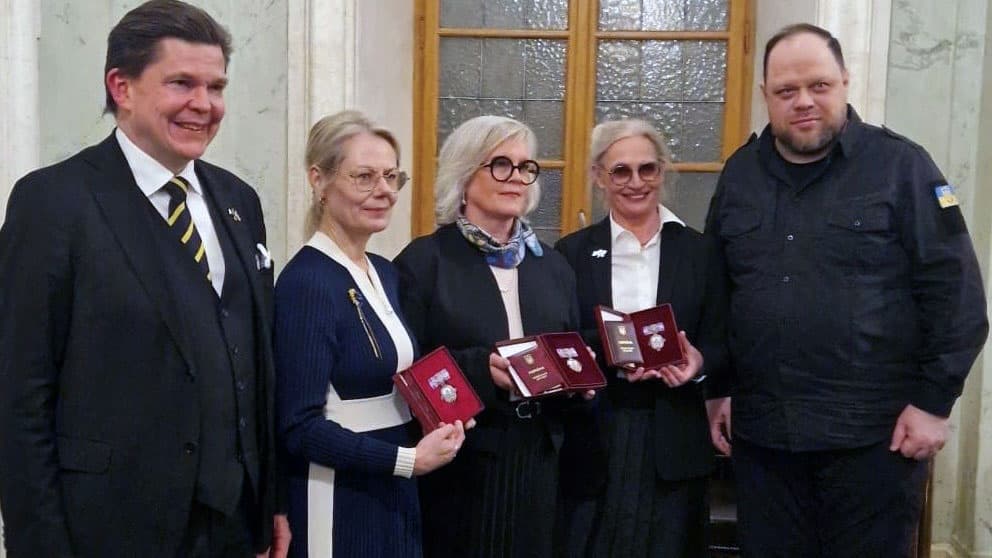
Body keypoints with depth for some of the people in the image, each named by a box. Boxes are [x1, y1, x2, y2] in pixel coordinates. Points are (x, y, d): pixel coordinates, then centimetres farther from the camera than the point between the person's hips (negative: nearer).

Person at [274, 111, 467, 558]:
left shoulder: (384, 272, 6)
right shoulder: (306, 282, -19)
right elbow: (300, 427, -20)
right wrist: (409, 460, -19)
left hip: (392, 493, 8)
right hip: (337, 502, -8)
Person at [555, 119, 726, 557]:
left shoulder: (699, 250, 5)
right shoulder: (573, 251, 3)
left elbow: (720, 341, 6)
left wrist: (698, 361, -16)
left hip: (674, 437, 1)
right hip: (593, 433, -1)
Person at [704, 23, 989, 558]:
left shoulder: (900, 165, -5)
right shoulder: (740, 174, 8)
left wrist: (934, 401, -9)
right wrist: (717, 388, 10)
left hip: (876, 432, -3)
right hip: (761, 430, 4)